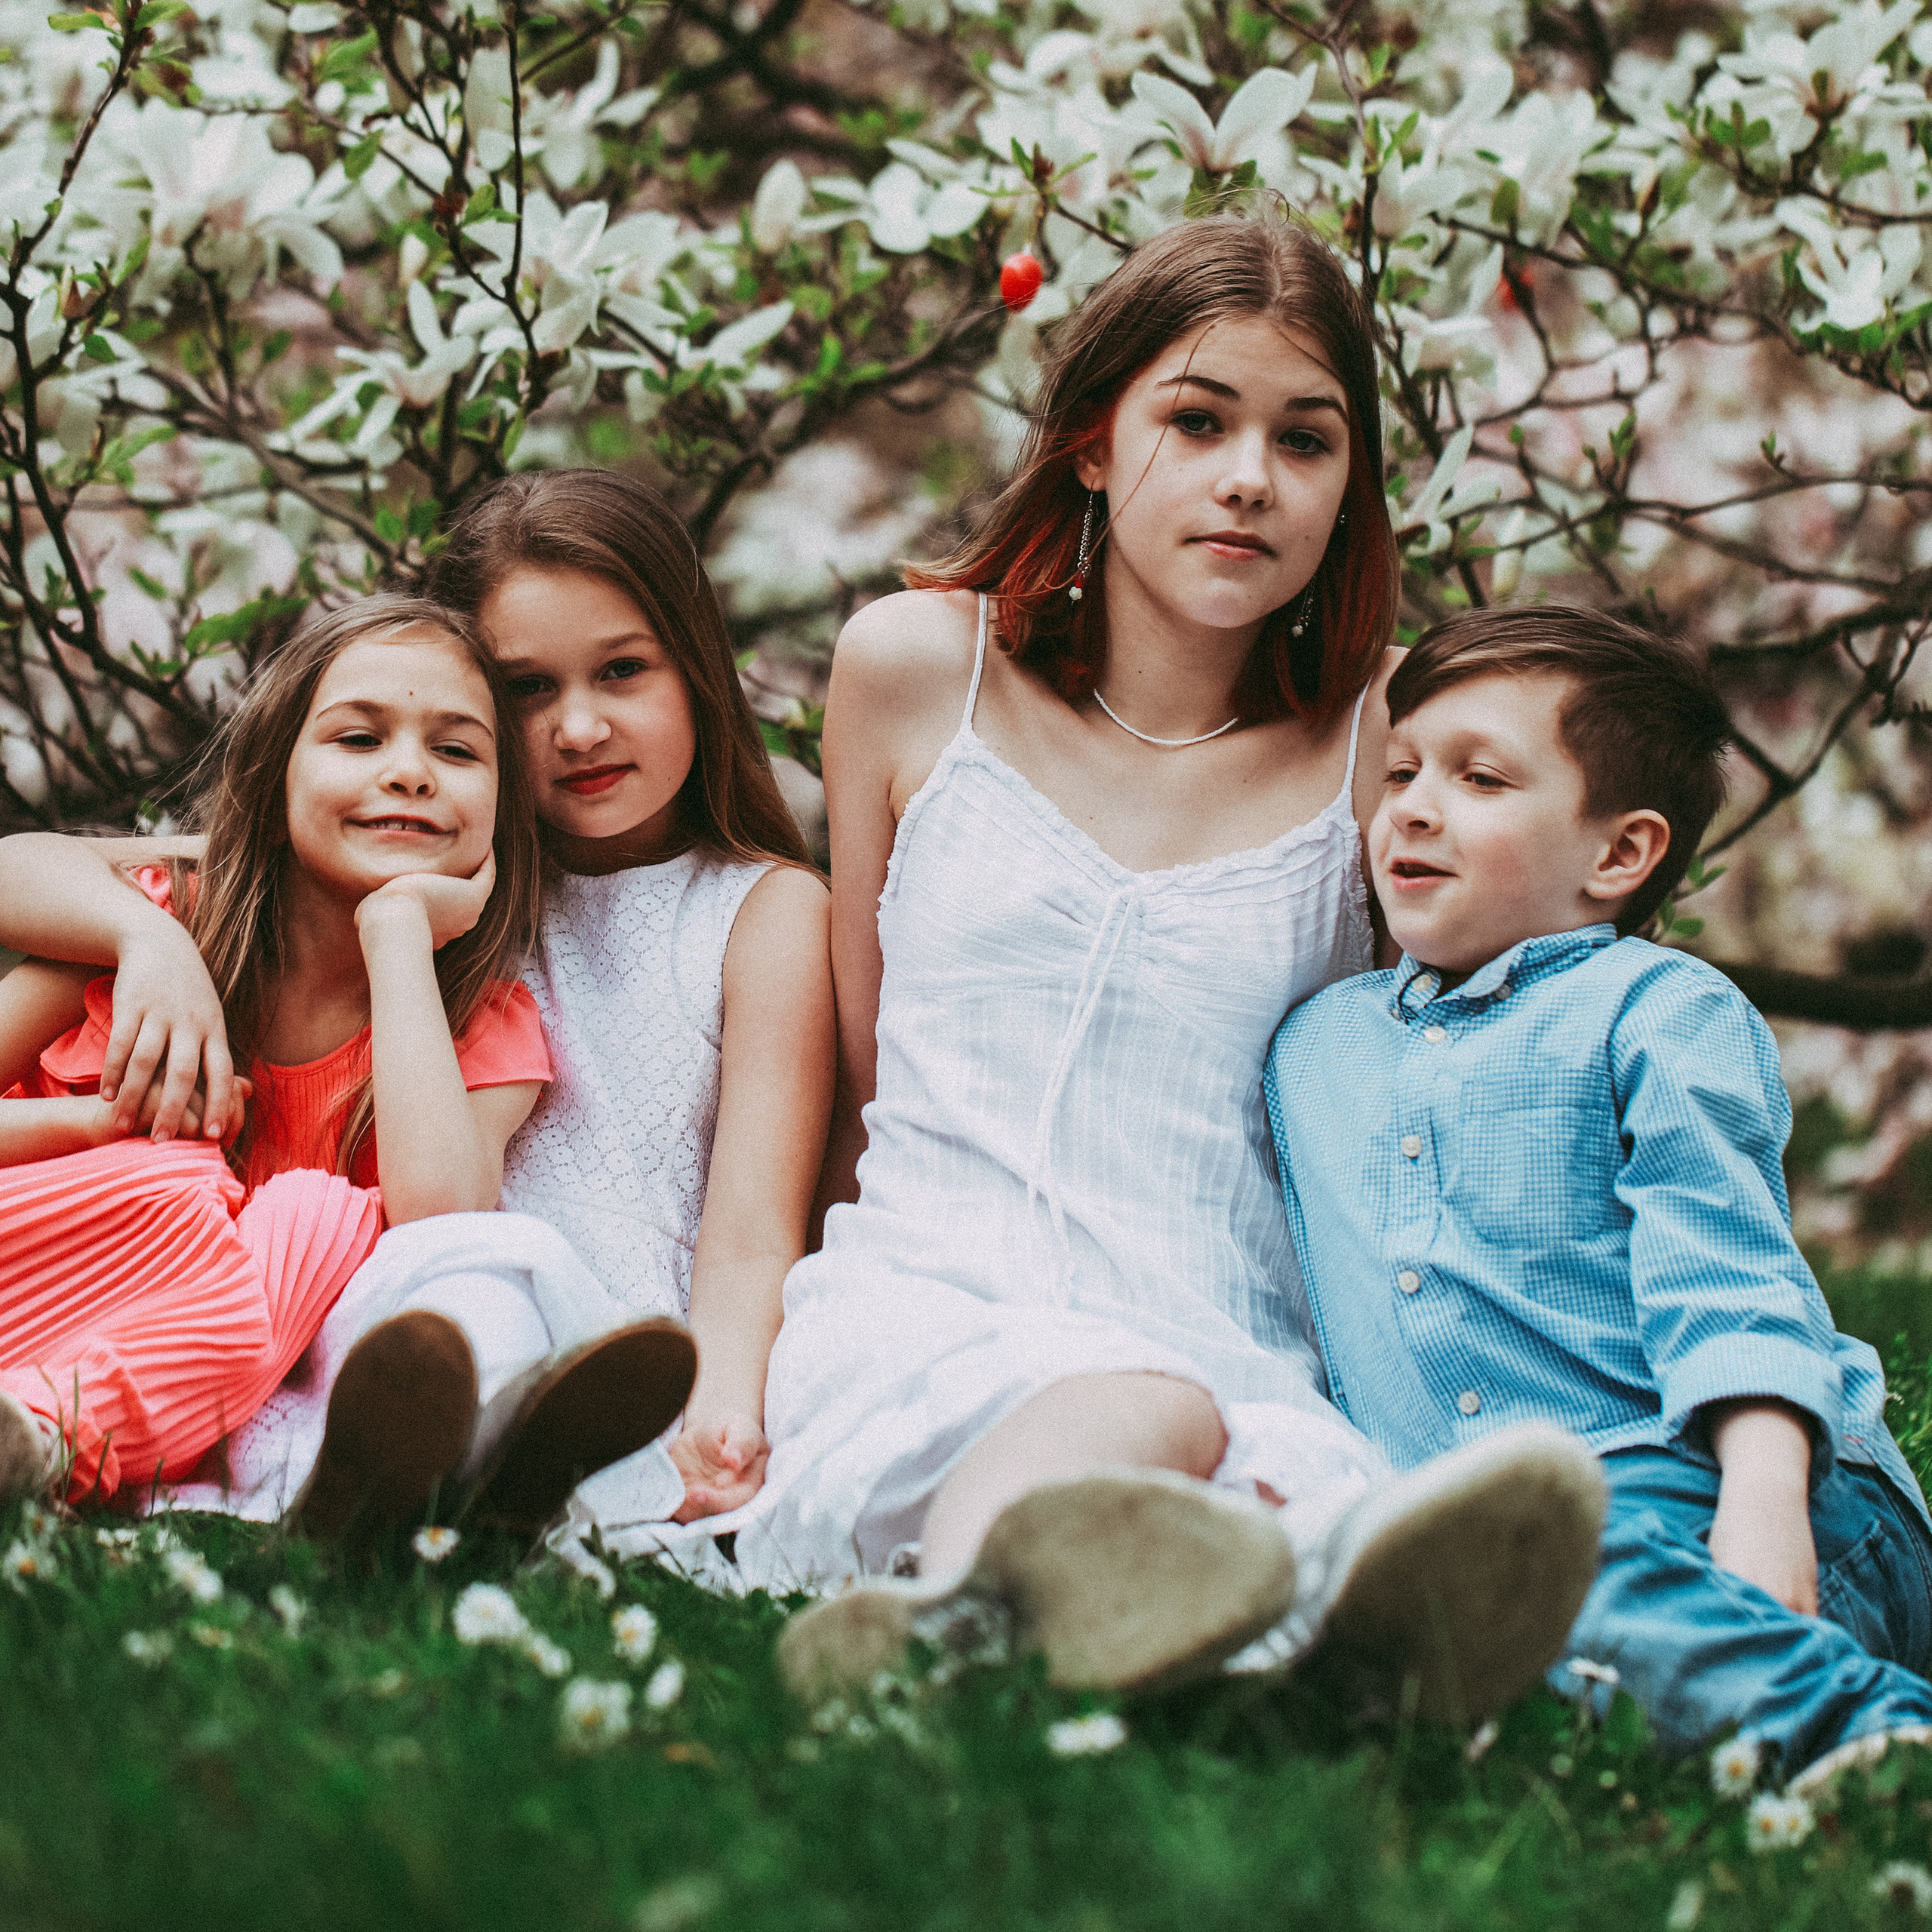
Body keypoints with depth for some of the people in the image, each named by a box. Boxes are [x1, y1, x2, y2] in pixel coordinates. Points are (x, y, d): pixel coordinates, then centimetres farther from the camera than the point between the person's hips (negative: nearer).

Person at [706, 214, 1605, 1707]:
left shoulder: (1386, 741, 9)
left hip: (1242, 1358, 0)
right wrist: (751, 1354, 16)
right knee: (1145, 1411, -38)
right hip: (923, 1300, 0)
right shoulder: (918, 667, 12)